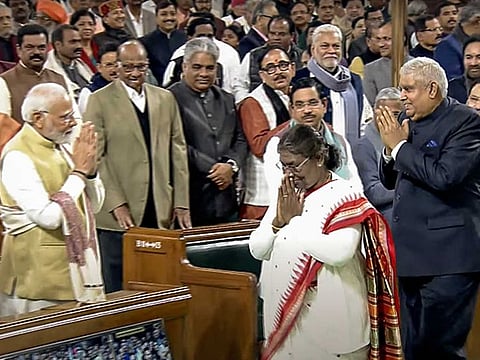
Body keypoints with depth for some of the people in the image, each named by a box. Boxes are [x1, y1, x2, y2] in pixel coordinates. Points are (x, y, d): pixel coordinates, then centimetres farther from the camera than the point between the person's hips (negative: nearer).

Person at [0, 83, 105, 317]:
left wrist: (90, 170, -6)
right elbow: (48, 217, -23)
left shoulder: (60, 147, 9)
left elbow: (94, 205, 12)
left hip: (76, 266, 8)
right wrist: (78, 172, -15)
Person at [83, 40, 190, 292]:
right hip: (120, 214, -3)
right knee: (118, 290, 2)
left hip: (160, 213, 3)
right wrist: (116, 204, -12)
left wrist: (181, 203, 6)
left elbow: (178, 152, 13)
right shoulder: (100, 101, 0)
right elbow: (95, 158, -5)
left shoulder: (165, 99, 13)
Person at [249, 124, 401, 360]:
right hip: (284, 309, 6)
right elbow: (257, 250, 6)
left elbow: (339, 253, -27)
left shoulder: (344, 196, -11)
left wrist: (295, 220, -16)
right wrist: (279, 221, -12)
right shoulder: (286, 195, 9)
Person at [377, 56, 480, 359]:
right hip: (412, 253, 8)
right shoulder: (407, 120, 13)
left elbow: (444, 175, -24)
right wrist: (390, 148, -2)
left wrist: (400, 146, -12)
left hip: (447, 256, -8)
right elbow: (390, 181, 17)